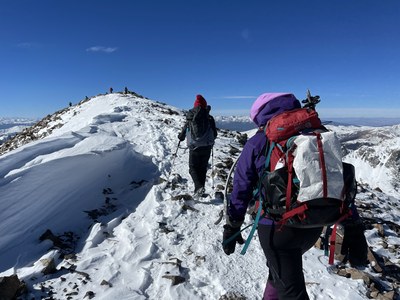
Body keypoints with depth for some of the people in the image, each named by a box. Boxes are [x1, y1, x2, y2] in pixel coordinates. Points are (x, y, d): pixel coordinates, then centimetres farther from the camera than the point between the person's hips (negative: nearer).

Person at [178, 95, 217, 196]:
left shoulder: (190, 117, -1)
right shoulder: (209, 118, 1)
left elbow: (184, 131, 9)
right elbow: (215, 134, 7)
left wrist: (180, 137, 32)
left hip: (194, 147, -1)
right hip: (207, 147, 2)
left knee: (193, 168, 8)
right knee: (203, 168, 16)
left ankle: (198, 187, -12)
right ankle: (201, 187, 17)